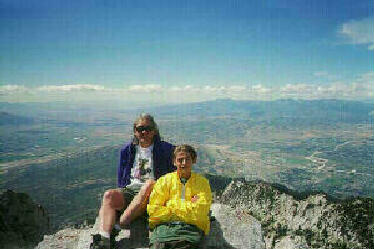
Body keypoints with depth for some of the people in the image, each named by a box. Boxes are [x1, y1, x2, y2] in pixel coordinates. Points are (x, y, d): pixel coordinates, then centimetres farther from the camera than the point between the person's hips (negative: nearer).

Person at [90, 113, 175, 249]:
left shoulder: (165, 149, 6)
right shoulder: (127, 150, 15)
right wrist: (120, 196, 8)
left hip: (153, 192, -3)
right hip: (129, 189, 3)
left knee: (150, 184, -36)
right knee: (109, 195, -27)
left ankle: (123, 222, -36)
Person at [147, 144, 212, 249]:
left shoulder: (202, 182, 11)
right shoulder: (164, 181, 12)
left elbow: (200, 213, 1)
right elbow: (153, 210, 3)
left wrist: (172, 205, 1)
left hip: (192, 227, 0)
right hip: (165, 225, 1)